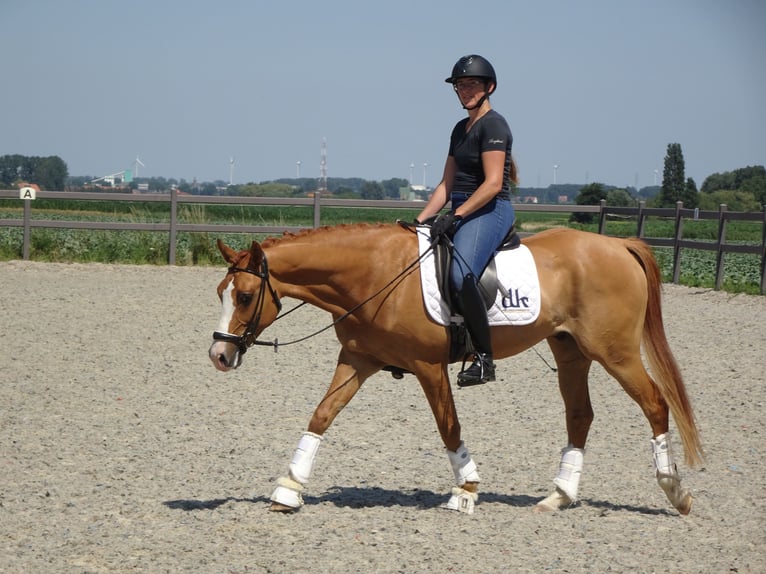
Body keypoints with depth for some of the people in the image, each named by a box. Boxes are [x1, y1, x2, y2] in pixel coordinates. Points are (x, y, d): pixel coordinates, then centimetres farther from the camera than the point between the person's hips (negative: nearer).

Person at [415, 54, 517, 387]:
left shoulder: (493, 125, -8)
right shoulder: (461, 129, 19)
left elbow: (493, 184, -17)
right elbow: (446, 185, 19)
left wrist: (456, 216, -21)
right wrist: (420, 220, 8)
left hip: (490, 211, -10)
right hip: (461, 212, 10)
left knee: (460, 274, -32)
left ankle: (483, 359, -28)